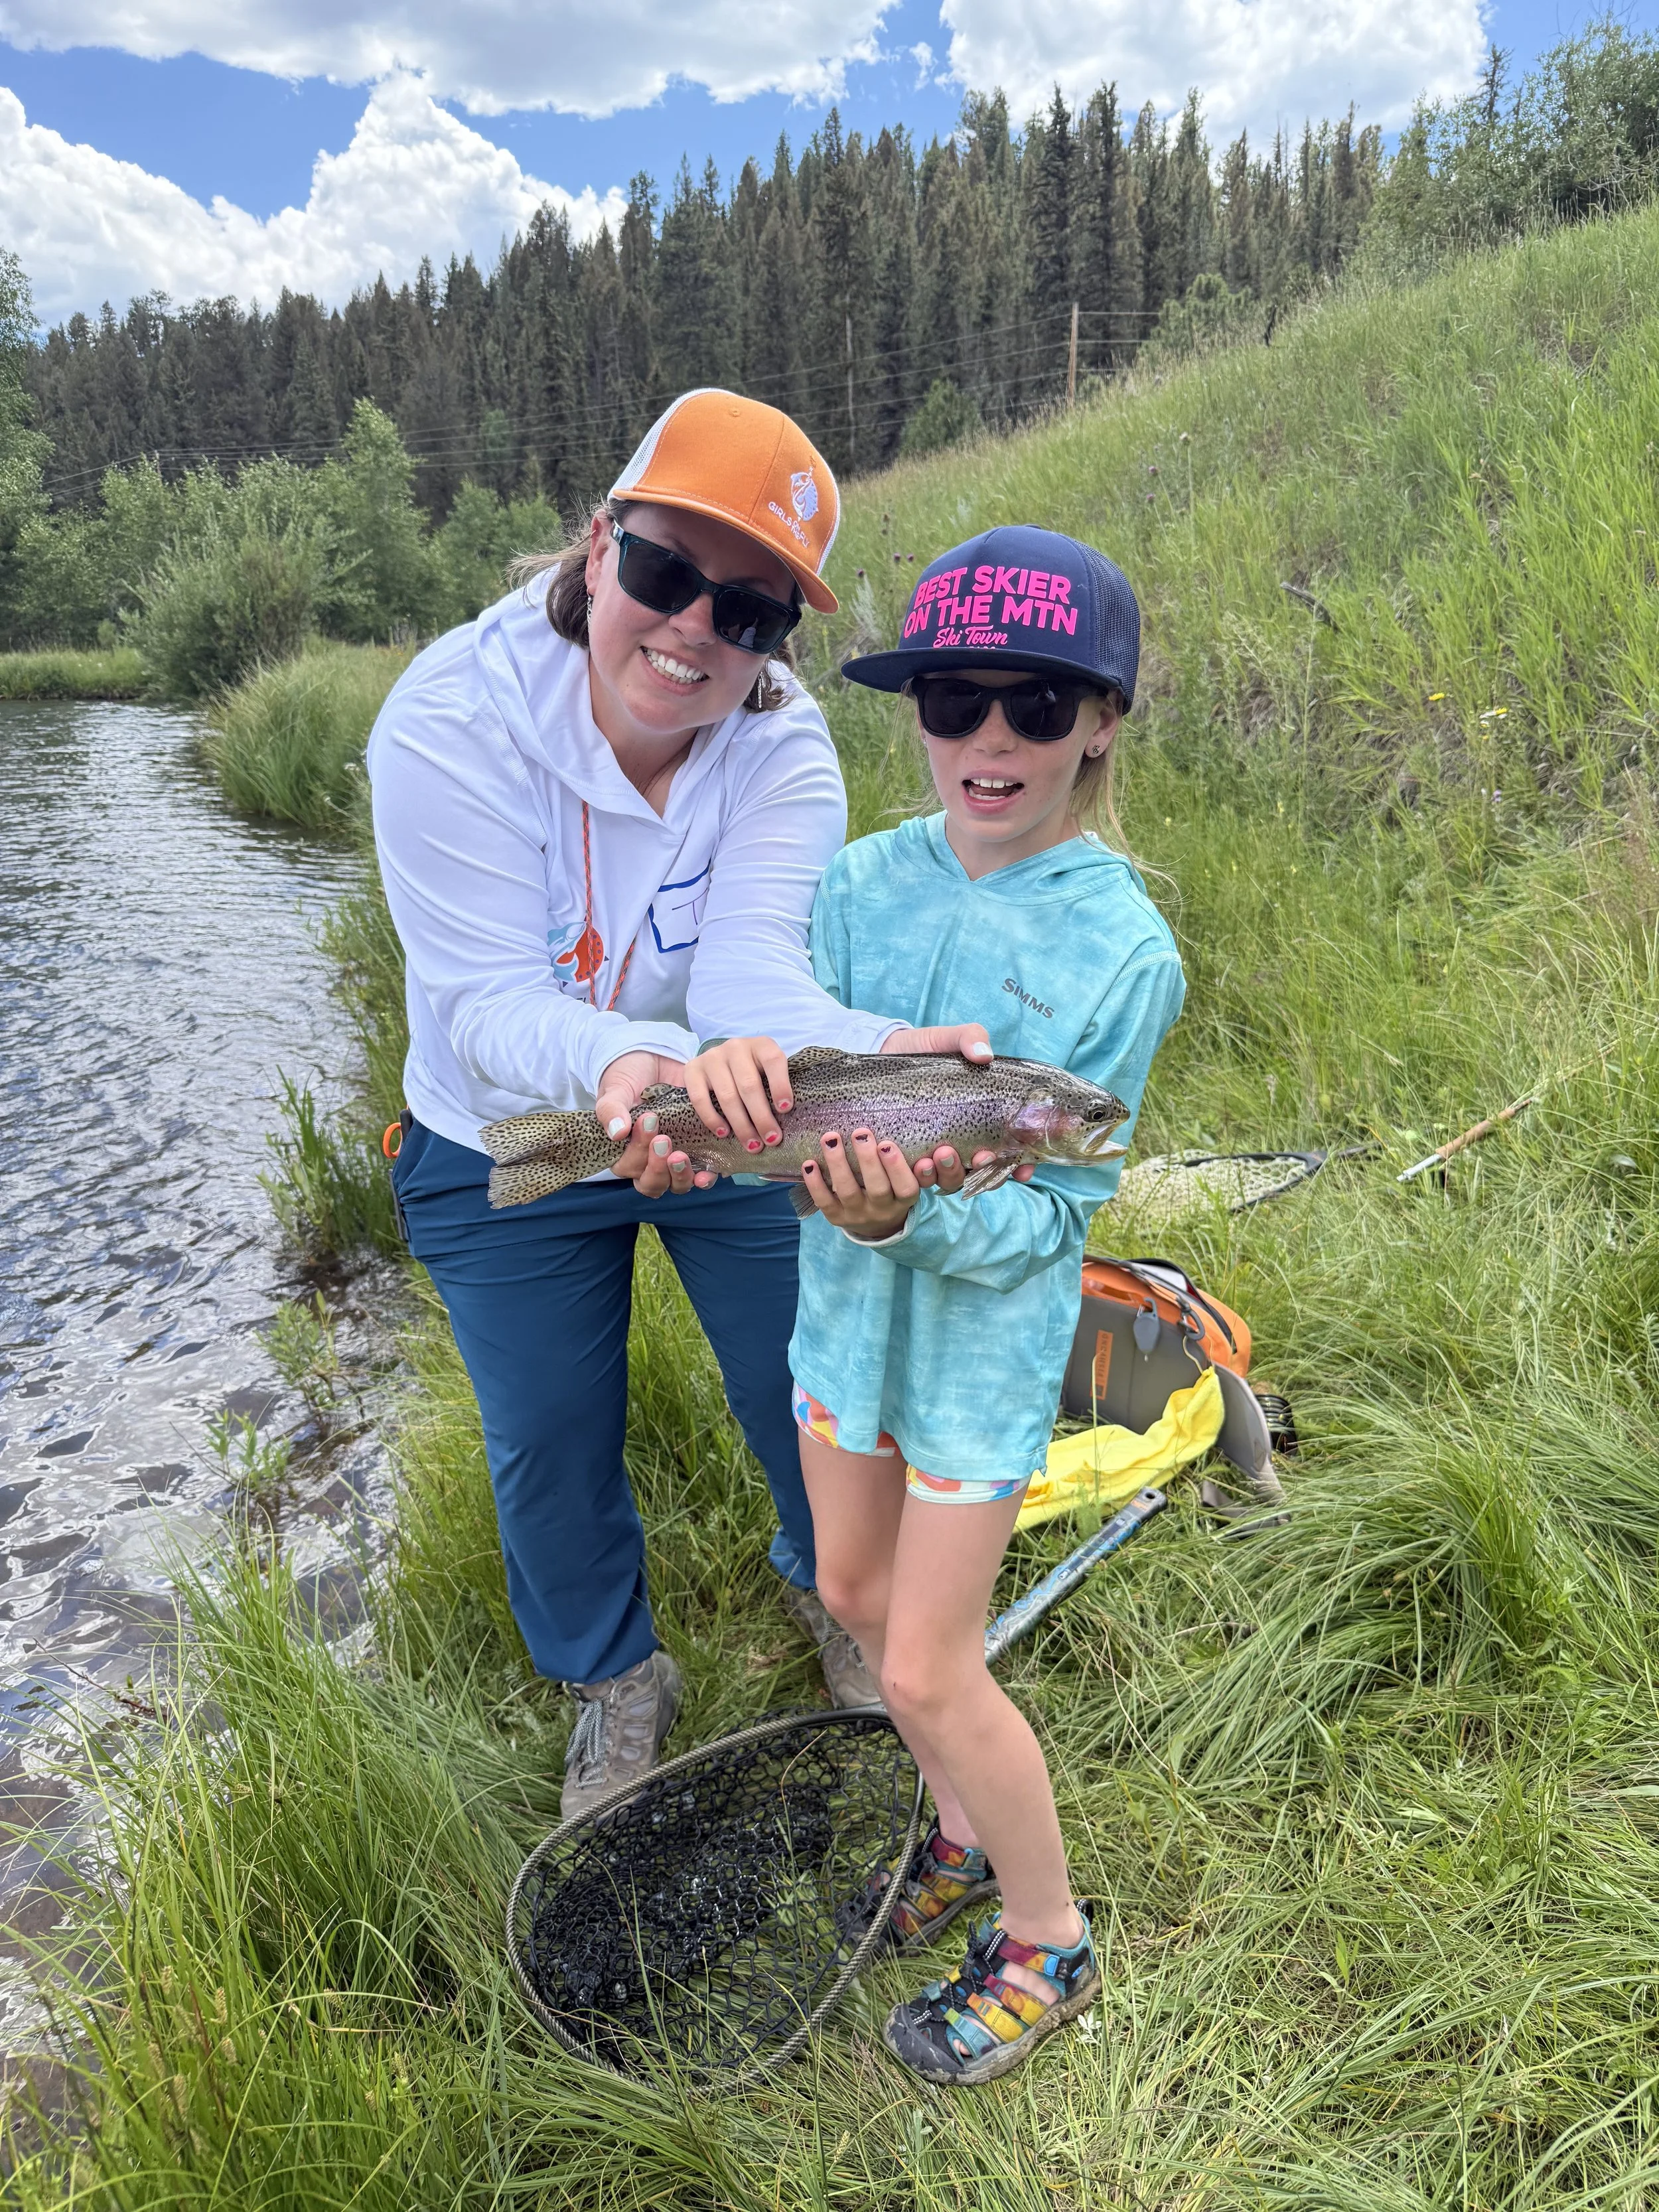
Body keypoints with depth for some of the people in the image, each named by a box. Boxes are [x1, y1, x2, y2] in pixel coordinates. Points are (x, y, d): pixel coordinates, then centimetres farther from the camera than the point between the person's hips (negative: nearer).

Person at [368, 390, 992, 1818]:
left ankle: (825, 1583, 50)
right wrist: (618, 1068, -54)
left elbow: (753, 964, -35)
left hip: (733, 1120, 2)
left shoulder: (784, 747, -20)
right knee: (551, 1446, 12)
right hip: (506, 1151, -1)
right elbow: (485, 1001, -31)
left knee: (800, 1382, 14)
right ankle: (616, 1682, 42)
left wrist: (881, 1053, -57)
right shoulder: (453, 718, -26)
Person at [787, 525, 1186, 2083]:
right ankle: (966, 1828, 49)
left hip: (989, 1331, -5)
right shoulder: (860, 883, -7)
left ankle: (1049, 1941, 31)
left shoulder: (1123, 951, -19)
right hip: (846, 1300, 6)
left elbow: (1054, 1209, -18)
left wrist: (922, 1217, -37)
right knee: (855, 1592, 21)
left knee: (926, 1668, 3)